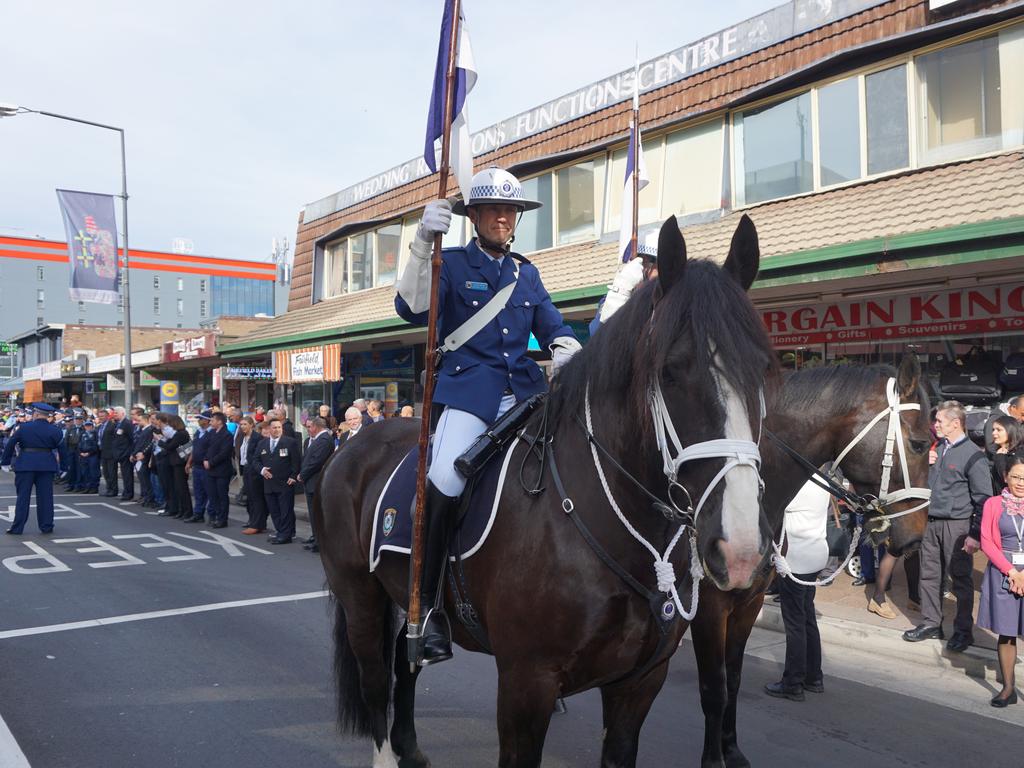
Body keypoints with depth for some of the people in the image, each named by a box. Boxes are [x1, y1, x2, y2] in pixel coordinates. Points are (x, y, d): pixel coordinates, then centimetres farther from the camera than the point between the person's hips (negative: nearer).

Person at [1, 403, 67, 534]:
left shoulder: (24, 428, -1)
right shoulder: (55, 430, -1)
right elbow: (61, 450, 0)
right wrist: (59, 465, 9)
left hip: (25, 465, 0)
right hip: (47, 465, 1)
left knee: (23, 496, 6)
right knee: (45, 496, 6)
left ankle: (17, 527, 8)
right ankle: (46, 526, 8)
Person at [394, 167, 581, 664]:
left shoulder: (526, 273, 21)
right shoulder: (452, 263, 7)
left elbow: (554, 327, 21)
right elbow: (412, 309, -9)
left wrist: (566, 350, -3)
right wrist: (423, 244, -21)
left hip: (525, 391, 5)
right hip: (468, 391, -5)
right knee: (445, 480, -26)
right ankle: (429, 605, -12)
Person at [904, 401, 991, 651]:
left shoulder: (973, 455, -11)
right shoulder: (939, 449, 10)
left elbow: (983, 499, -12)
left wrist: (976, 534, -15)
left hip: (957, 526, -7)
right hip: (933, 522, 7)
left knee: (961, 579, 3)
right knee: (929, 574, 12)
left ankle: (963, 630, 15)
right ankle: (931, 624, 24)